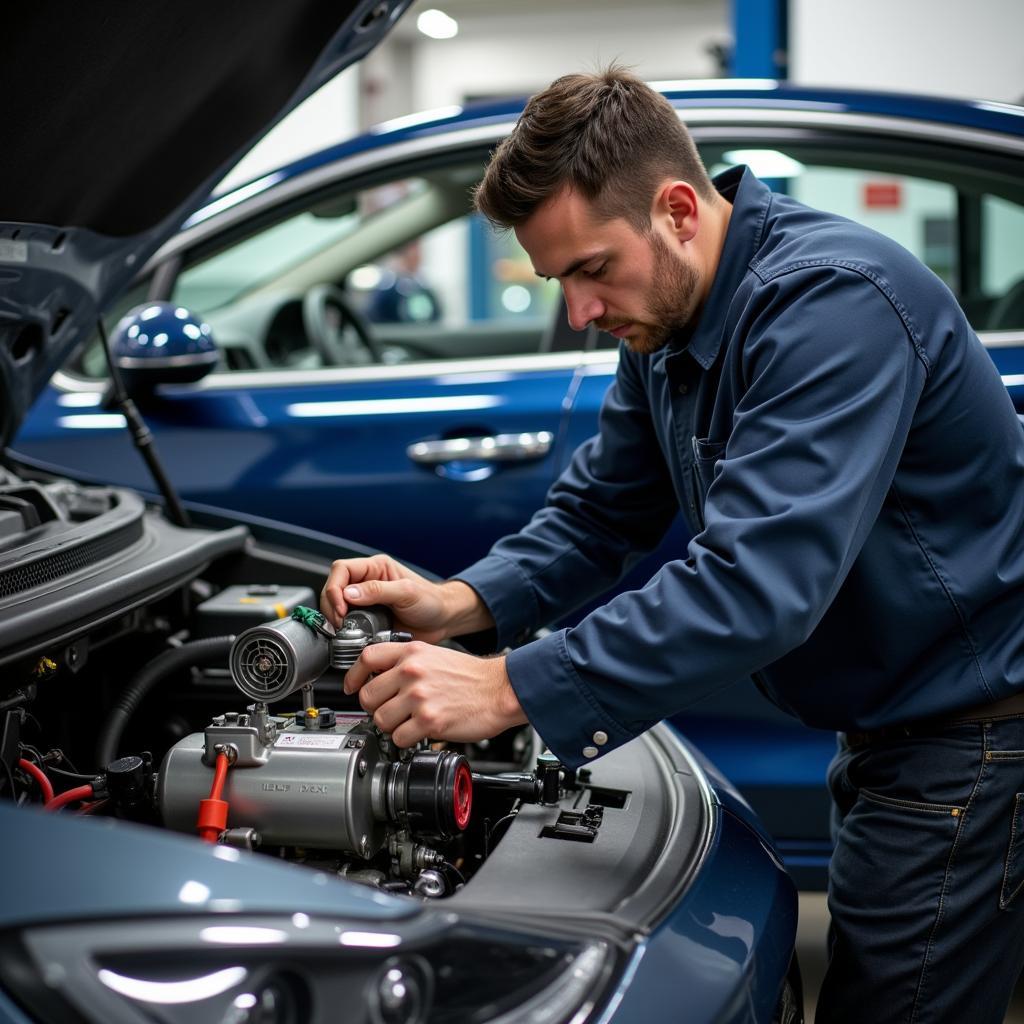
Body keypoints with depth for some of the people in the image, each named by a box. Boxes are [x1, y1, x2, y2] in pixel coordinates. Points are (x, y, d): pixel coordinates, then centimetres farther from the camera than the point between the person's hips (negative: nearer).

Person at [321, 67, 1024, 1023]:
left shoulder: (833, 300, -27)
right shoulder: (664, 318, 4)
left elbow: (759, 584, -36)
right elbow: (597, 512, 10)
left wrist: (512, 689, -36)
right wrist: (462, 604, -8)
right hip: (883, 723, 9)